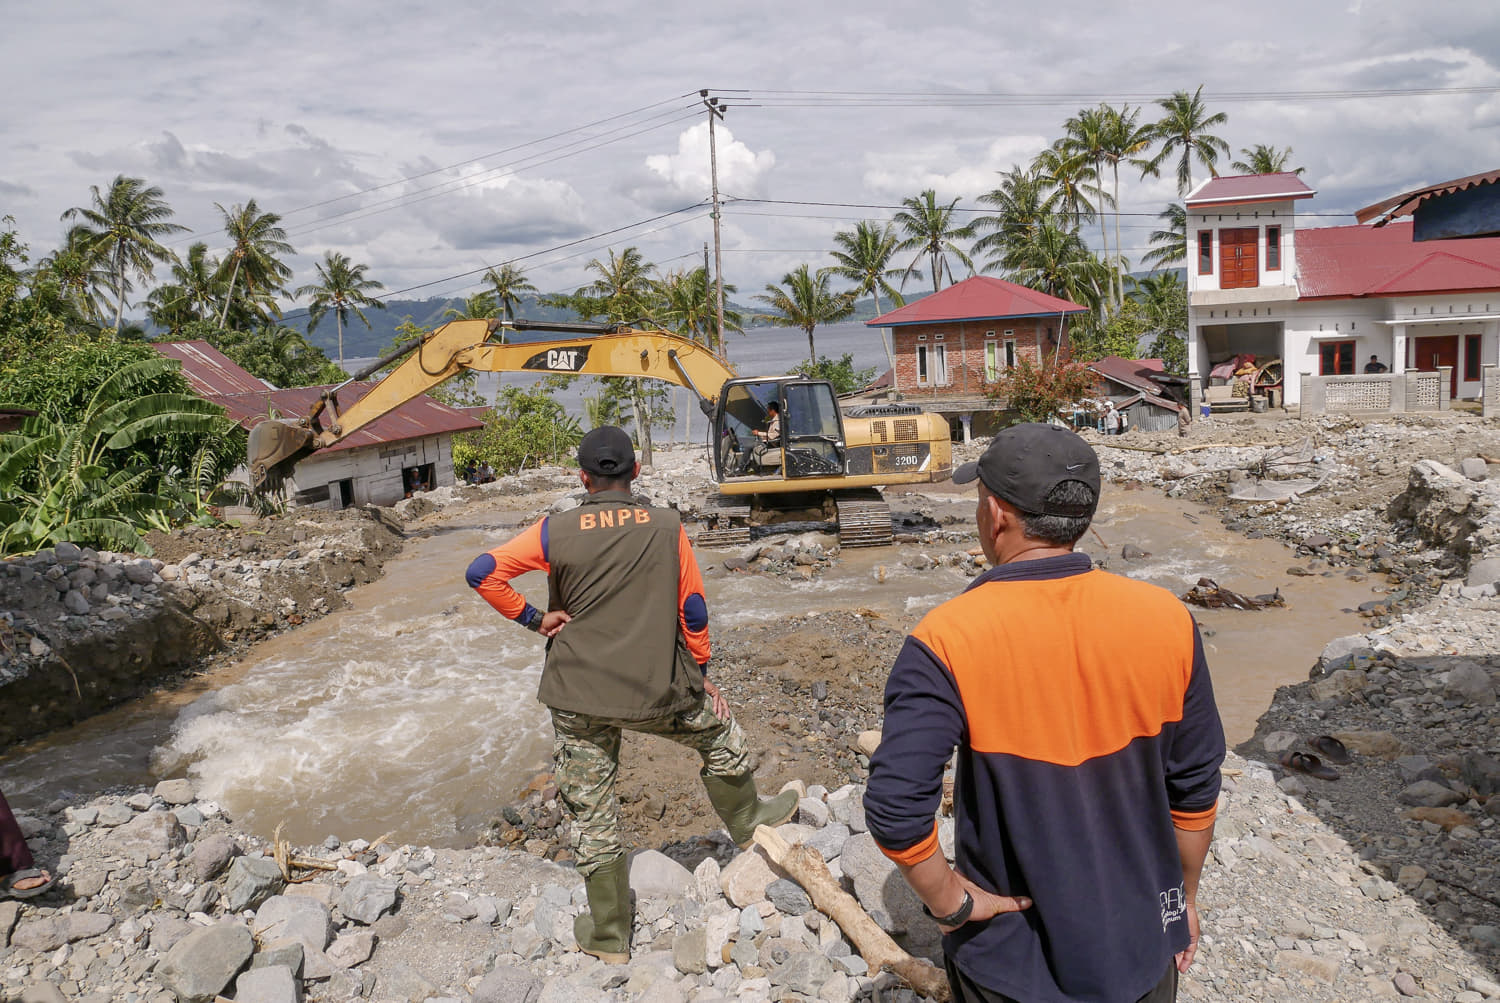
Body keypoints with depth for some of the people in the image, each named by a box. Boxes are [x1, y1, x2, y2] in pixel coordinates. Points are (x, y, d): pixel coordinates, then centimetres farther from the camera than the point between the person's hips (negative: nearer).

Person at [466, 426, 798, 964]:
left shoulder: (555, 531, -6)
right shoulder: (667, 527, -5)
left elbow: (483, 573, -9)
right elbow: (693, 611, 0)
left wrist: (533, 618, -1)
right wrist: (700, 671, 13)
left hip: (578, 696, 1)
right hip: (658, 687, 0)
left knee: (592, 816, 14)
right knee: (720, 733, 29)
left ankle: (609, 937, 26)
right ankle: (747, 822, 50)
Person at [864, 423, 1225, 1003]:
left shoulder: (945, 643, -23)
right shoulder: (1166, 619, -12)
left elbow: (895, 807, -28)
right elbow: (1196, 788, -2)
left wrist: (951, 904, -11)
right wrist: (1183, 899, 12)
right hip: (1142, 948, 3)